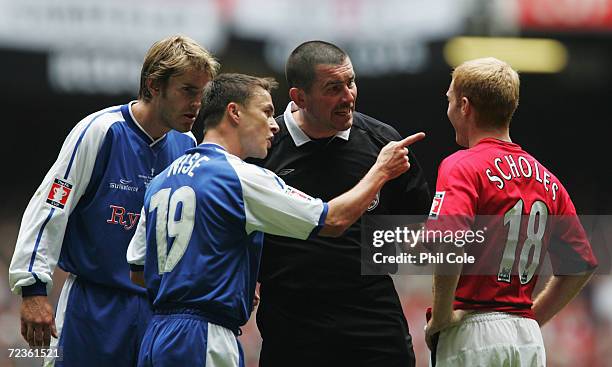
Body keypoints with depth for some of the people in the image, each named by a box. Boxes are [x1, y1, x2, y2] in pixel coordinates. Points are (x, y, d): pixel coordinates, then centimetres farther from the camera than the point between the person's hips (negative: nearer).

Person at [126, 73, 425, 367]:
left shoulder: (159, 182, 15)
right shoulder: (241, 177, -9)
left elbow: (137, 270, 19)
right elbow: (333, 221, -7)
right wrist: (381, 170, 7)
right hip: (203, 342, -8)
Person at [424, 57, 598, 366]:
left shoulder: (461, 167, -6)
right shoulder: (545, 177, 15)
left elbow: (449, 246, -24)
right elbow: (582, 264, 17)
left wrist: (441, 316, -12)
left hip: (472, 335, -7)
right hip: (530, 339, 7)